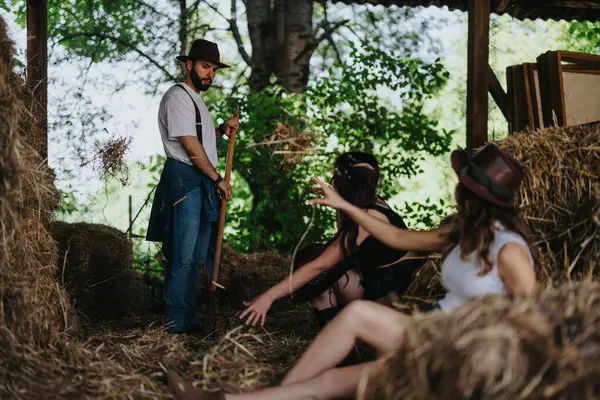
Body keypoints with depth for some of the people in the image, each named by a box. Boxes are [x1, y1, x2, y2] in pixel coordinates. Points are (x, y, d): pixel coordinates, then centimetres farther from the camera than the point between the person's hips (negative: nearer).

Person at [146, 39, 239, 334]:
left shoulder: (196, 99, 23)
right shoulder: (178, 97, -7)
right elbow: (191, 146, -14)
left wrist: (223, 130, 9)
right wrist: (218, 179, -9)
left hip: (201, 183, 10)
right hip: (185, 179, -10)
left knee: (197, 257, 10)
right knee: (183, 256, -10)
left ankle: (189, 320, 17)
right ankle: (176, 323, -6)